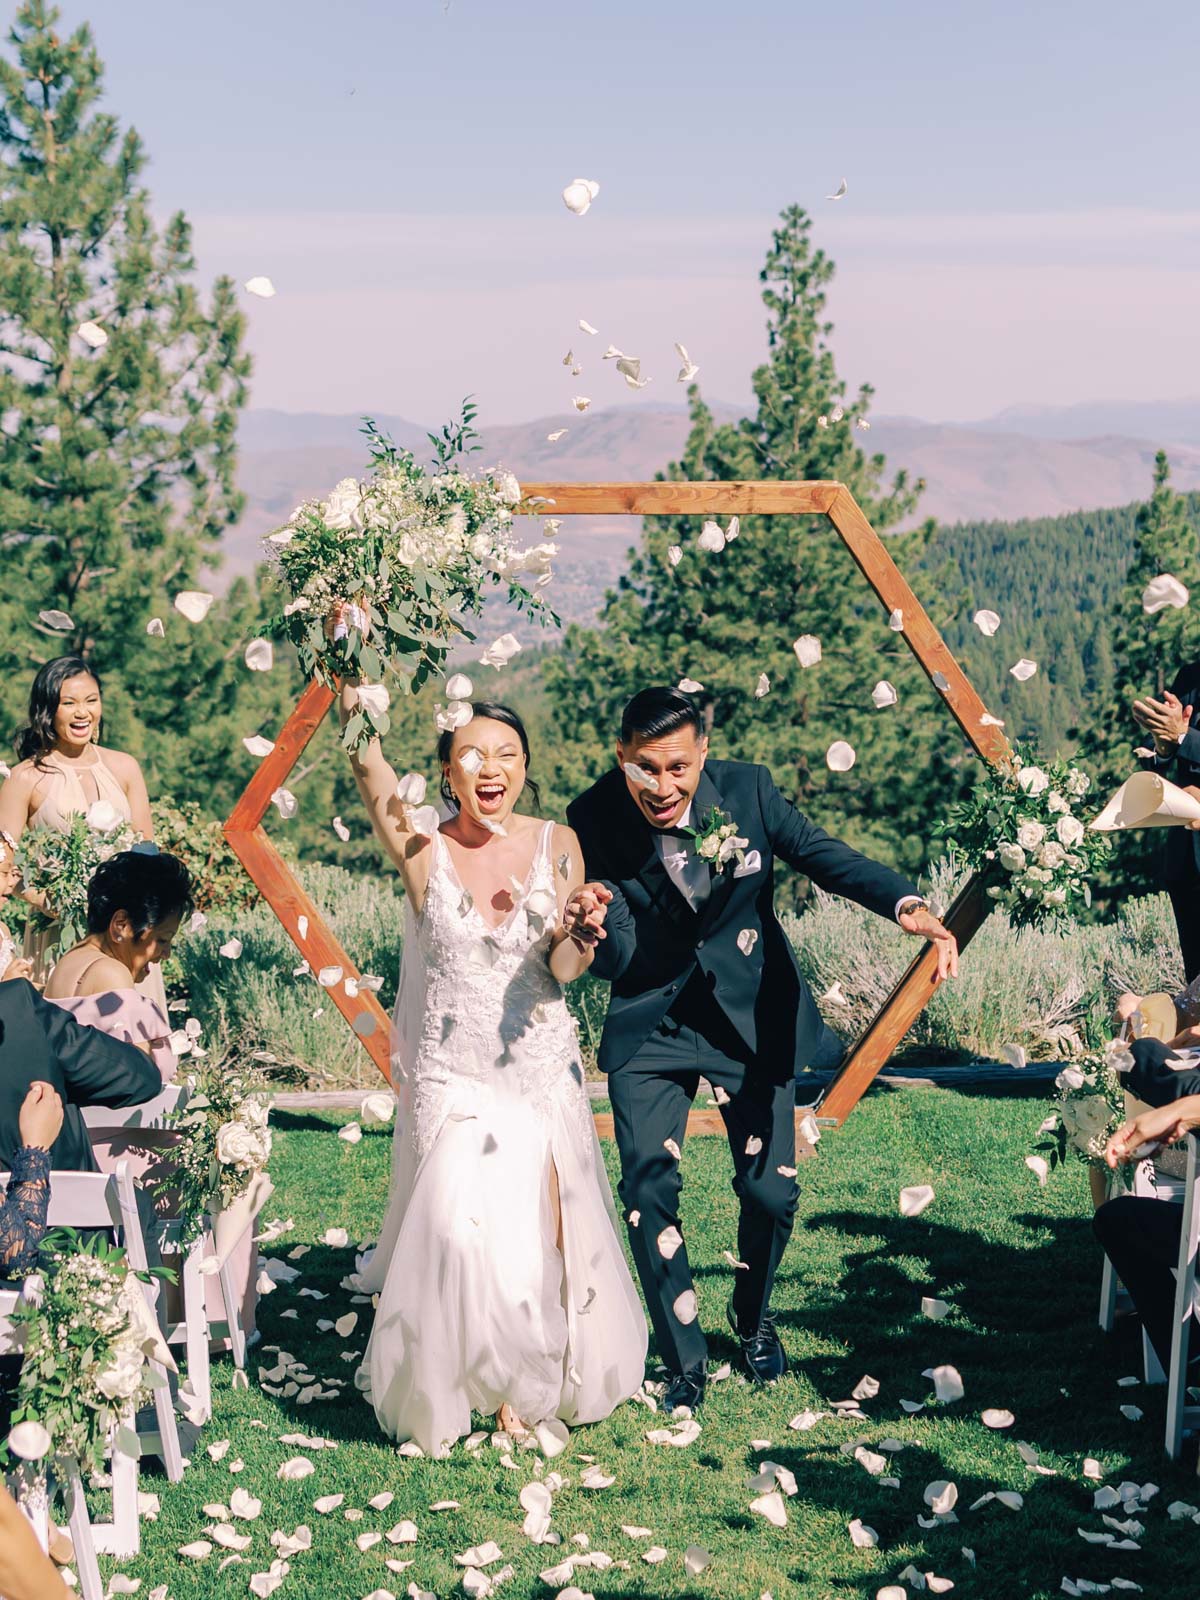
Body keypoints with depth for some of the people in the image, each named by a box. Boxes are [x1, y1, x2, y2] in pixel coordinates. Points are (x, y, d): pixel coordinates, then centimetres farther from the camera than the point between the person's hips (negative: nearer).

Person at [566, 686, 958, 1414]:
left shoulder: (747, 788, -17)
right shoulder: (594, 820, -19)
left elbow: (821, 852, -7)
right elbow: (615, 961, -19)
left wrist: (908, 905, -24)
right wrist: (596, 924, -45)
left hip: (753, 1015, 1)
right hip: (650, 1024, -1)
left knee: (771, 1188, 4)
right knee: (648, 1188, -8)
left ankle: (754, 1317, 36)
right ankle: (685, 1363, 11)